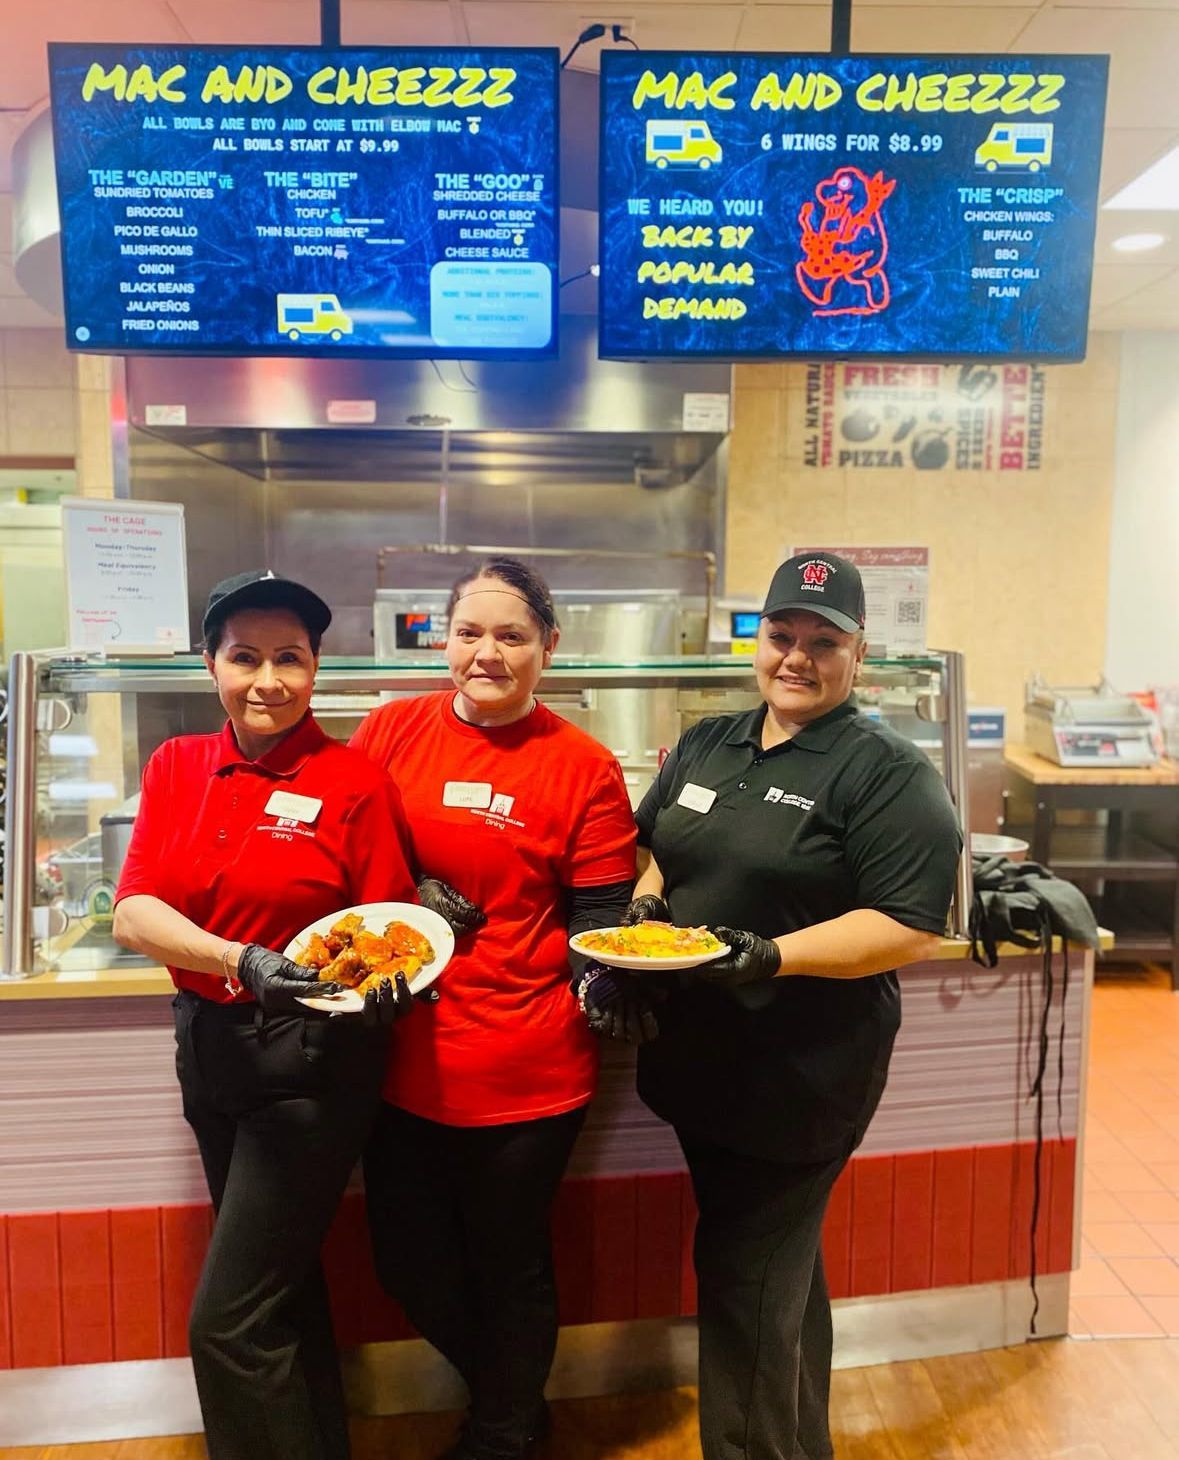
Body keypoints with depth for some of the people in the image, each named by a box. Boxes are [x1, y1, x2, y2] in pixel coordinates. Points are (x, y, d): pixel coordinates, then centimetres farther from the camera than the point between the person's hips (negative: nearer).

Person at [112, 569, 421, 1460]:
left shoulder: (354, 780, -12)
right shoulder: (178, 767, 1)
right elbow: (134, 914, -8)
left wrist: (384, 985, -29)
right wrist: (243, 962, -25)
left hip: (313, 1058, -5)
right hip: (210, 1044, 6)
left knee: (229, 1320, -2)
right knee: (284, 1287, 23)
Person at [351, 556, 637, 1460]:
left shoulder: (584, 767, -7)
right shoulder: (391, 732, 1)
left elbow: (600, 913, -2)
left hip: (525, 1070, -3)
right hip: (402, 1060, 4)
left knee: (509, 1266, 16)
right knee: (407, 1260, 18)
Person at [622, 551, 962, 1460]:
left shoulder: (888, 772, -12)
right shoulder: (706, 745, 8)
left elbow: (913, 927, -17)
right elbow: (656, 855, 18)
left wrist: (772, 955, -27)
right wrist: (645, 904, -3)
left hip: (798, 1079, -6)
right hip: (699, 1060, 7)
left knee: (745, 1279, 5)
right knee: (781, 1267, 23)